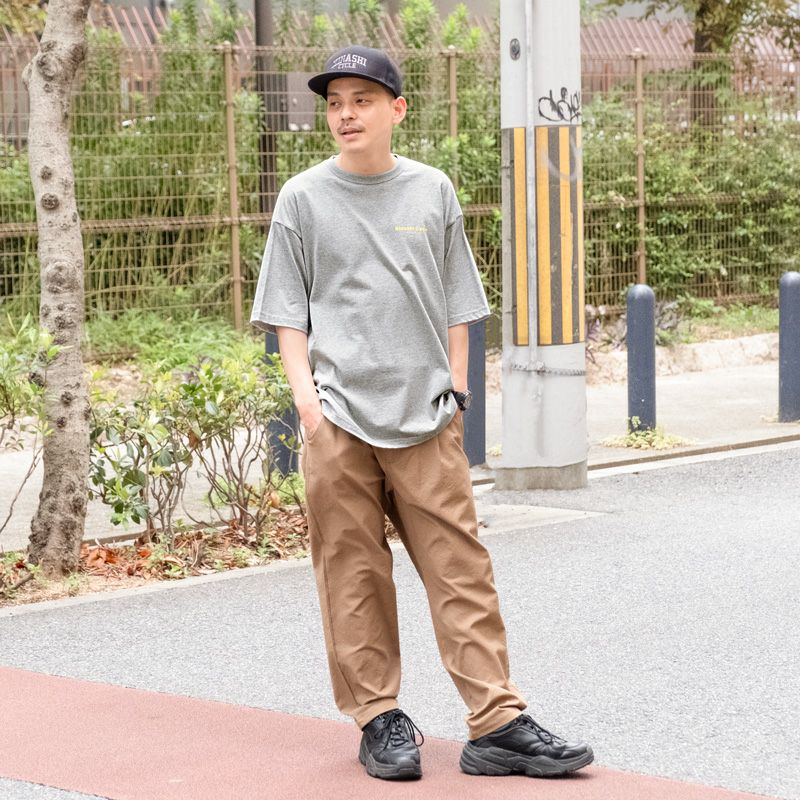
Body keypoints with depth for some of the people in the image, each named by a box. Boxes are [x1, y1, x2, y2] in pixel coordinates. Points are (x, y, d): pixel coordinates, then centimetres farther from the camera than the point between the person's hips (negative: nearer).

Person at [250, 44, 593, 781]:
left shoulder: (432, 191, 10)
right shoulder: (303, 199, 5)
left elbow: (456, 302, 14)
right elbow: (288, 310, 6)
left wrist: (455, 390, 7)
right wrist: (306, 395, -5)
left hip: (425, 418, 1)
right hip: (339, 420, -1)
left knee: (462, 569, -3)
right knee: (354, 577, 0)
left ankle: (498, 725, -3)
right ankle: (379, 721, 11)